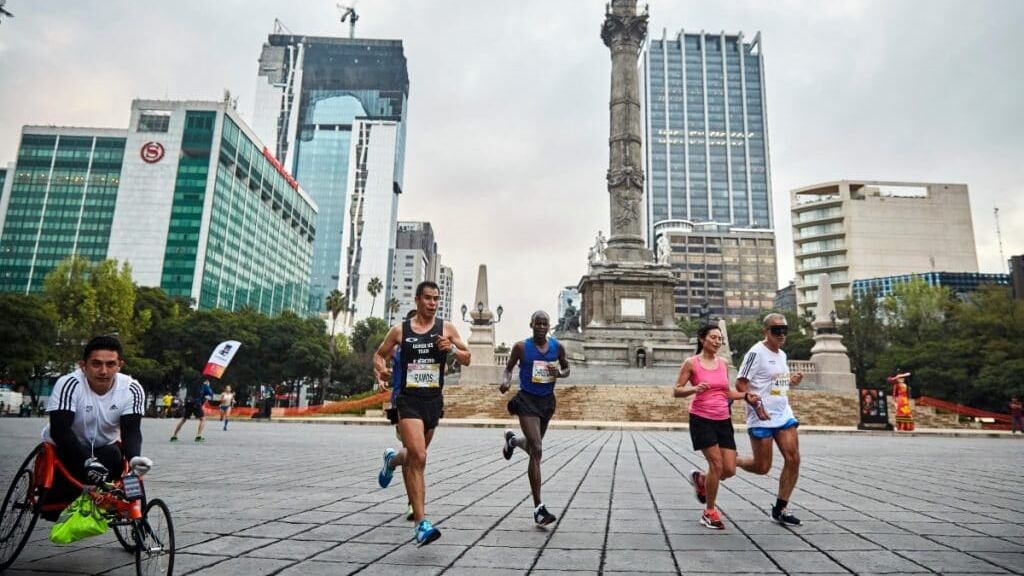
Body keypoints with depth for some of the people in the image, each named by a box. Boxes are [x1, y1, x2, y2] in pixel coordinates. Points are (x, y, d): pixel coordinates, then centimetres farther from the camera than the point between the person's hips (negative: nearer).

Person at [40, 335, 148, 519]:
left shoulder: (132, 389, -20)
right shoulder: (69, 384, -27)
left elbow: (131, 431, -24)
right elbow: (60, 430, -34)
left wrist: (134, 459, -45)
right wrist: (87, 460, -47)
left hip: (105, 447, 2)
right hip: (64, 448, -1)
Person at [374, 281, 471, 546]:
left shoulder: (446, 328, 3)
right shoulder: (400, 330, 1)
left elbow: (467, 359, 7)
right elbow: (379, 355, 13)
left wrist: (452, 348, -14)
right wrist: (381, 371, -8)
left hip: (434, 400, 3)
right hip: (409, 398, -3)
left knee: (414, 457, 18)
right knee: (418, 457, -18)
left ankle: (392, 459, 55)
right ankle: (420, 523, -13)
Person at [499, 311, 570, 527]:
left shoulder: (557, 347, 1)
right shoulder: (521, 347, -8)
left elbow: (566, 369, 13)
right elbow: (509, 367, 4)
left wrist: (559, 374, -10)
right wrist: (506, 380, -17)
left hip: (547, 400, 5)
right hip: (527, 400, -5)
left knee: (534, 446, 22)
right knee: (537, 451, -15)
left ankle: (512, 440, 60)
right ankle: (538, 508, -10)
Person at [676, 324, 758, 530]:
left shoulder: (723, 363, 10)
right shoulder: (691, 363, -6)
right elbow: (676, 391, -6)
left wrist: (745, 396, 4)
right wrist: (694, 389, -24)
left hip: (723, 420, 6)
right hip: (701, 419, -5)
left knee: (730, 470, 0)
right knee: (717, 465, -11)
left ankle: (700, 479, 32)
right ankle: (709, 513, 9)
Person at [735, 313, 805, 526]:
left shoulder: (782, 354, 13)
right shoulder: (756, 352, -12)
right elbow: (740, 384, -14)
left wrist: (791, 381, 5)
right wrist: (756, 404, -25)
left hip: (784, 415, 7)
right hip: (761, 419, -7)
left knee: (793, 459, -1)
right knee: (762, 467, -2)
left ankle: (781, 509, 13)